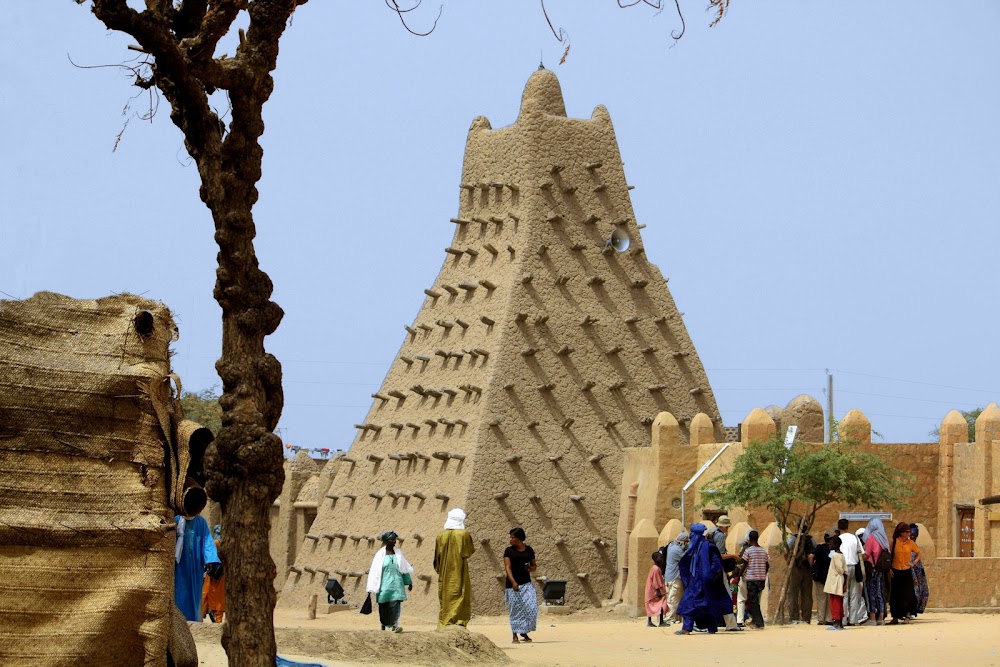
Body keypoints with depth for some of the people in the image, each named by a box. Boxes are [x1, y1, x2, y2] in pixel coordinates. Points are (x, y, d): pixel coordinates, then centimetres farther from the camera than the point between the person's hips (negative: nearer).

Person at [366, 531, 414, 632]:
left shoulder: (398, 553, 7)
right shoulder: (380, 555, -2)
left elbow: (405, 568, 14)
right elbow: (374, 570, -2)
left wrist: (409, 582, 16)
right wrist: (372, 587, -4)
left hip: (396, 583, 1)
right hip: (384, 584, -1)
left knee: (396, 604, -14)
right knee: (384, 606, 7)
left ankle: (395, 625, -21)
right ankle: (383, 624, 27)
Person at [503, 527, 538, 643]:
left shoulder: (529, 550, 9)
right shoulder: (509, 551, 1)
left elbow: (534, 566, 19)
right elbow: (507, 567, -8)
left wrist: (531, 568, -6)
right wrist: (513, 582, -21)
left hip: (526, 583, 2)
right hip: (513, 584, -2)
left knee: (531, 608, -9)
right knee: (515, 610, 0)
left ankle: (524, 632, 8)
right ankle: (515, 635, 9)